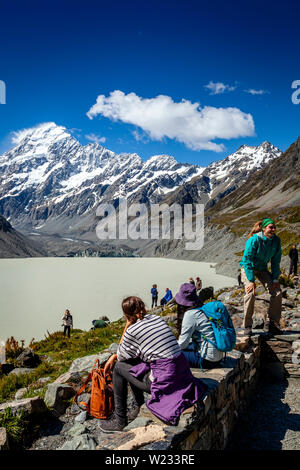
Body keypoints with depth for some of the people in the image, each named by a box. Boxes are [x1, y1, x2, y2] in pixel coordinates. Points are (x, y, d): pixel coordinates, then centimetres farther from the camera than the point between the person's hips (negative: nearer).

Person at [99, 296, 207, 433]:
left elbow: (121, 356, 6)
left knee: (119, 367, 10)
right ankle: (137, 407, 32)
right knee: (132, 363, 23)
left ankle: (119, 420, 18)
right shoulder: (157, 318, 10)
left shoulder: (133, 330, -12)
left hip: (165, 380, -8)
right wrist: (114, 356, 24)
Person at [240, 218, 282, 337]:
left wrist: (275, 279, -6)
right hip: (247, 268, -5)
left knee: (277, 292, -9)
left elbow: (276, 261, 0)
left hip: (262, 269, 5)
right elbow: (247, 260, -25)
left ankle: (271, 323, 5)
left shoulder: (276, 240, -9)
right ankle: (247, 326, -9)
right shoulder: (254, 240, -25)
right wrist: (251, 281, -28)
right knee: (250, 293, -24)